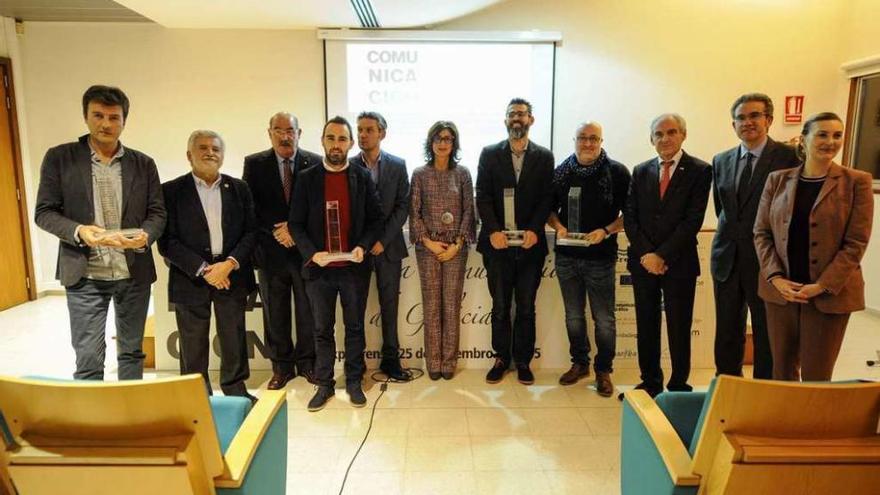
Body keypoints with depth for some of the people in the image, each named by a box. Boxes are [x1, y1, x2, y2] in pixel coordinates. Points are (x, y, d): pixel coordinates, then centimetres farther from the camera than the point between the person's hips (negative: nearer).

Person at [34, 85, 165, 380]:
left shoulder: (144, 164, 5)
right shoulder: (59, 158, 0)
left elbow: (157, 213, 4)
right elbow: (44, 213, 0)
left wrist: (145, 236, -18)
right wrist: (78, 231, -20)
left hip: (134, 273, 2)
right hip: (85, 275, -2)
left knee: (131, 352, 14)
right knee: (88, 359, 0)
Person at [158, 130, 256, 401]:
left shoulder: (239, 188, 6)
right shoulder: (171, 190, -2)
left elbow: (251, 232, 3)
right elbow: (166, 242, -6)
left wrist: (231, 263, -11)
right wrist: (203, 269, -13)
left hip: (232, 274, 2)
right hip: (191, 278, -2)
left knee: (234, 338, 10)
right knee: (193, 345, 8)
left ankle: (236, 390, 28)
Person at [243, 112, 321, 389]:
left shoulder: (315, 164, 0)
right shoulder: (254, 164, 3)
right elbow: (250, 208, -3)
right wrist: (277, 232, -13)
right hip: (271, 250, 1)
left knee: (308, 312, 8)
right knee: (275, 314, 10)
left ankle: (307, 362, 26)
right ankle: (281, 366, 26)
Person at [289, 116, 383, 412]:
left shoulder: (362, 177, 1)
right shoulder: (307, 179, 1)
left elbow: (375, 219, 2)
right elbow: (296, 224, 0)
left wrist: (363, 246, -14)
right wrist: (312, 253, -15)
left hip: (354, 267, 0)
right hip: (318, 268, 0)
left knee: (355, 328, 11)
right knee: (322, 330, 11)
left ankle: (354, 382, 25)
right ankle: (324, 385, 24)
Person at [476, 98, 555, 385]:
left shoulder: (544, 157, 6)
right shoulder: (489, 154, 5)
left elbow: (547, 198, 1)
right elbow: (482, 197, -1)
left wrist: (534, 230, -13)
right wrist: (493, 231, -13)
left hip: (530, 243, 0)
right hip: (498, 243, 0)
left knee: (526, 308, 8)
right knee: (500, 307, 10)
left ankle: (523, 361, 22)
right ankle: (502, 358, 24)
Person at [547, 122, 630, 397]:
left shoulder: (617, 172, -5)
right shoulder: (561, 171, 4)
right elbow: (550, 208, 12)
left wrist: (606, 231, -17)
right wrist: (558, 227, -7)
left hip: (600, 257, -3)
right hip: (566, 256, 3)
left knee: (604, 319, 6)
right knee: (573, 316, 15)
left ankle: (604, 370, 24)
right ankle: (579, 363, 32)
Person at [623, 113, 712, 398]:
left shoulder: (699, 171, -2)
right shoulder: (641, 172, 9)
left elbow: (693, 220, -10)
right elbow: (630, 217, 4)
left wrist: (662, 255, -14)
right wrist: (646, 254, -8)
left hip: (678, 264, -3)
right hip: (643, 261, 3)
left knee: (679, 328, 6)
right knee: (646, 326, 10)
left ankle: (679, 386, 21)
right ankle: (650, 382, 24)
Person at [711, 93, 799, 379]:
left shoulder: (789, 157, -8)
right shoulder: (721, 161, 8)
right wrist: (732, 235, 11)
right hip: (727, 259, 5)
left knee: (767, 334, 8)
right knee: (727, 333, 15)